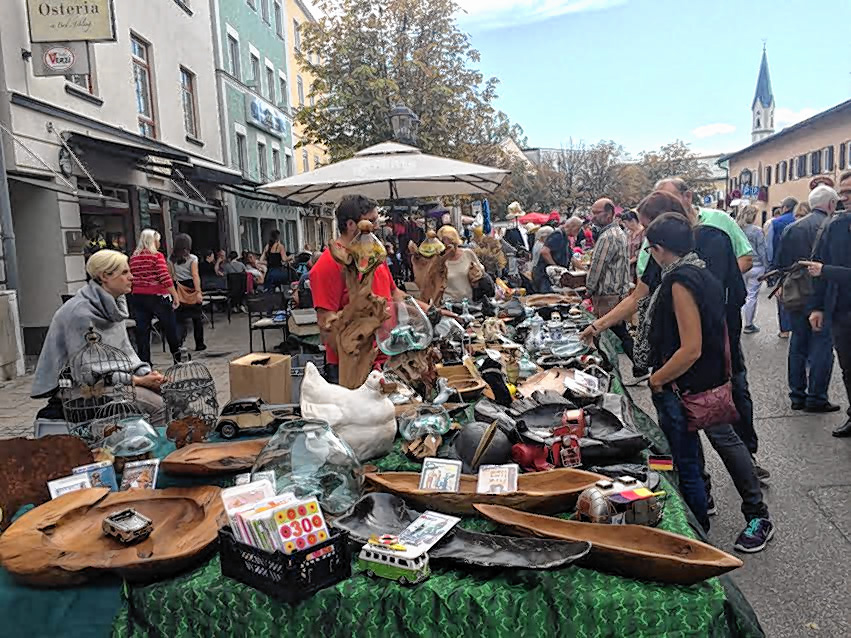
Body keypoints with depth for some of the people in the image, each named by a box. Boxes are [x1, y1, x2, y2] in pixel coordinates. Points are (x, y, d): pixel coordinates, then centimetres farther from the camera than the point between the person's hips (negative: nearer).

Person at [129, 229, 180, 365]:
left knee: (142, 331, 6)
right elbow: (165, 278, -17)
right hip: (157, 297, -5)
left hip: (138, 298, 5)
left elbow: (131, 280, 8)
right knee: (170, 328, 11)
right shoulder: (157, 256, -9)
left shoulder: (133, 258, 7)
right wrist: (175, 296, -13)